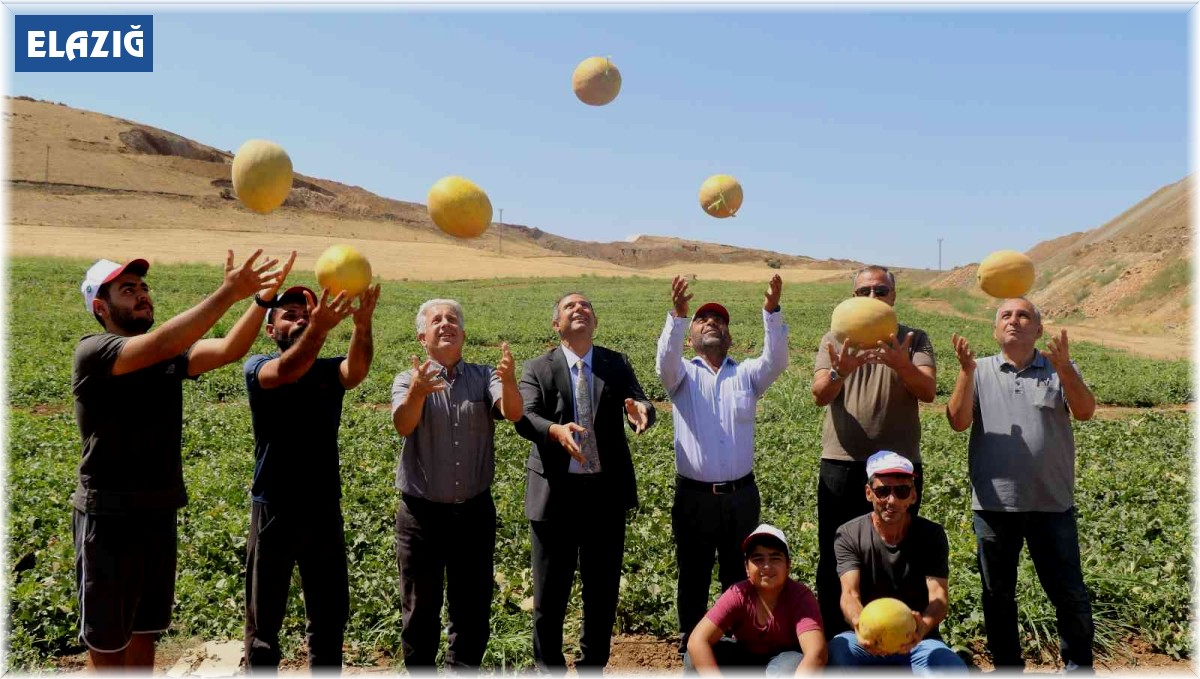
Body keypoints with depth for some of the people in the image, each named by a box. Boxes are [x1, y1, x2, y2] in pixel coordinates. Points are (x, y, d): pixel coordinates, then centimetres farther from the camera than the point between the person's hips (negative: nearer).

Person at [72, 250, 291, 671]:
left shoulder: (172, 356, 4)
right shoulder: (93, 352, -14)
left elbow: (228, 350, -13)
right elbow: (161, 344, -32)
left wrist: (263, 298, -27)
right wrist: (227, 293, -38)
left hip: (159, 514, 6)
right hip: (108, 517, -6)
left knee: (145, 632, 18)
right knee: (106, 643, 7)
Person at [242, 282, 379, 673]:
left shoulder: (329, 371, 3)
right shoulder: (257, 367, -4)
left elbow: (357, 370, -21)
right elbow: (285, 372, -28)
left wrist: (362, 324, -42)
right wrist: (320, 327, -48)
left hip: (324, 509, 3)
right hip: (274, 509, -3)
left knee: (331, 615, 13)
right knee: (264, 619, 10)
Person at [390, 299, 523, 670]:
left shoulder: (485, 377, 1)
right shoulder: (408, 380, -2)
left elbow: (514, 413, -17)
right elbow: (403, 426, -21)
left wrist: (509, 382, -39)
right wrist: (417, 393, -43)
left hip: (474, 511, 2)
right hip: (421, 513, -1)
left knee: (473, 608, 12)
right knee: (421, 609, 11)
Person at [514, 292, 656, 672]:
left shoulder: (617, 365, 7)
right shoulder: (537, 369, 1)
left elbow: (639, 406, -6)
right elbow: (525, 419, -13)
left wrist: (641, 411, -31)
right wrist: (555, 430, -35)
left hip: (606, 492, 2)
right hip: (555, 493, -2)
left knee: (604, 587, 12)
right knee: (550, 591, 7)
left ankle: (593, 665, 30)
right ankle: (549, 668, 26)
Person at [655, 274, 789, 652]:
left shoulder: (746, 374, 8)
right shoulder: (682, 375, 4)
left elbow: (776, 360, -11)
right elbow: (665, 360, -18)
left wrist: (772, 310, -26)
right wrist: (678, 314, -34)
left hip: (740, 494, 1)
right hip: (694, 495, -1)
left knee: (739, 576, 13)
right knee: (692, 577, 11)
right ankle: (690, 646, 27)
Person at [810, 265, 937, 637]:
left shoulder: (914, 340, 5)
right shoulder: (835, 340, 5)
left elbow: (928, 391, -12)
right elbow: (820, 395, -10)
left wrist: (901, 365, -34)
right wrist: (840, 372, -33)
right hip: (842, 465, 0)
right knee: (834, 560, 7)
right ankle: (832, 642, 21)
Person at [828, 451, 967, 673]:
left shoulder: (931, 535, -6)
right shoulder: (849, 535, -8)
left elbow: (939, 595, -18)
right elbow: (849, 594, -20)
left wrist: (923, 626, -42)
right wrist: (860, 624, -45)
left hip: (918, 639, 1)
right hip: (866, 639, -1)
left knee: (955, 671, -30)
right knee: (833, 656, -32)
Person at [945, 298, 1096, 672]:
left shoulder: (1061, 370, 4)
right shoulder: (980, 371, 4)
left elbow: (1085, 411, -13)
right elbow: (958, 421, -8)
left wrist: (1063, 368, -29)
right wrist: (965, 372, -20)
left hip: (1052, 503, 0)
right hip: (994, 503, 1)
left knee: (1069, 594, 8)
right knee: (998, 595, 12)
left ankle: (1079, 665, 29)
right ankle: (1007, 665, 29)